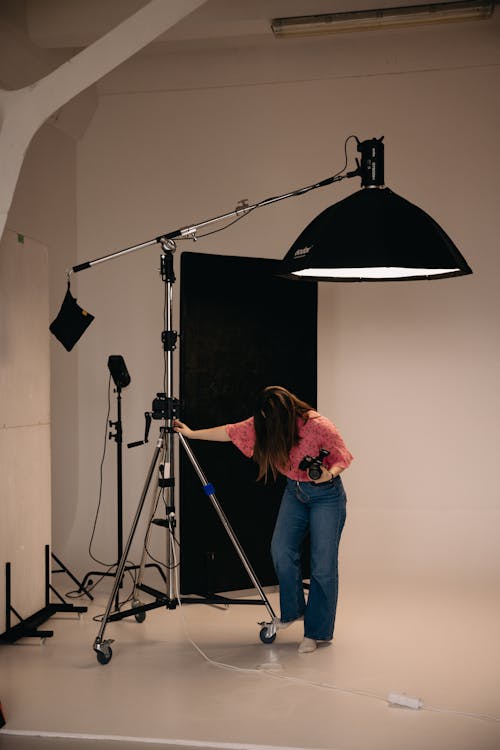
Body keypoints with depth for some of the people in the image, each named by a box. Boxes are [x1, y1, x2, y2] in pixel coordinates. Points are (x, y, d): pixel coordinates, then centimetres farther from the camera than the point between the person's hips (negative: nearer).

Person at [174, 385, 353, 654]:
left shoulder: (319, 426, -25)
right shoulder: (264, 424, -9)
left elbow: (343, 457, -13)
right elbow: (231, 432, -1)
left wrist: (329, 473, -32)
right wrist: (191, 433, 0)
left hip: (326, 494, -5)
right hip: (294, 491, 5)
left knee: (323, 564, -6)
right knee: (281, 551, -7)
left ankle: (316, 631, 6)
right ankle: (292, 611, 15)